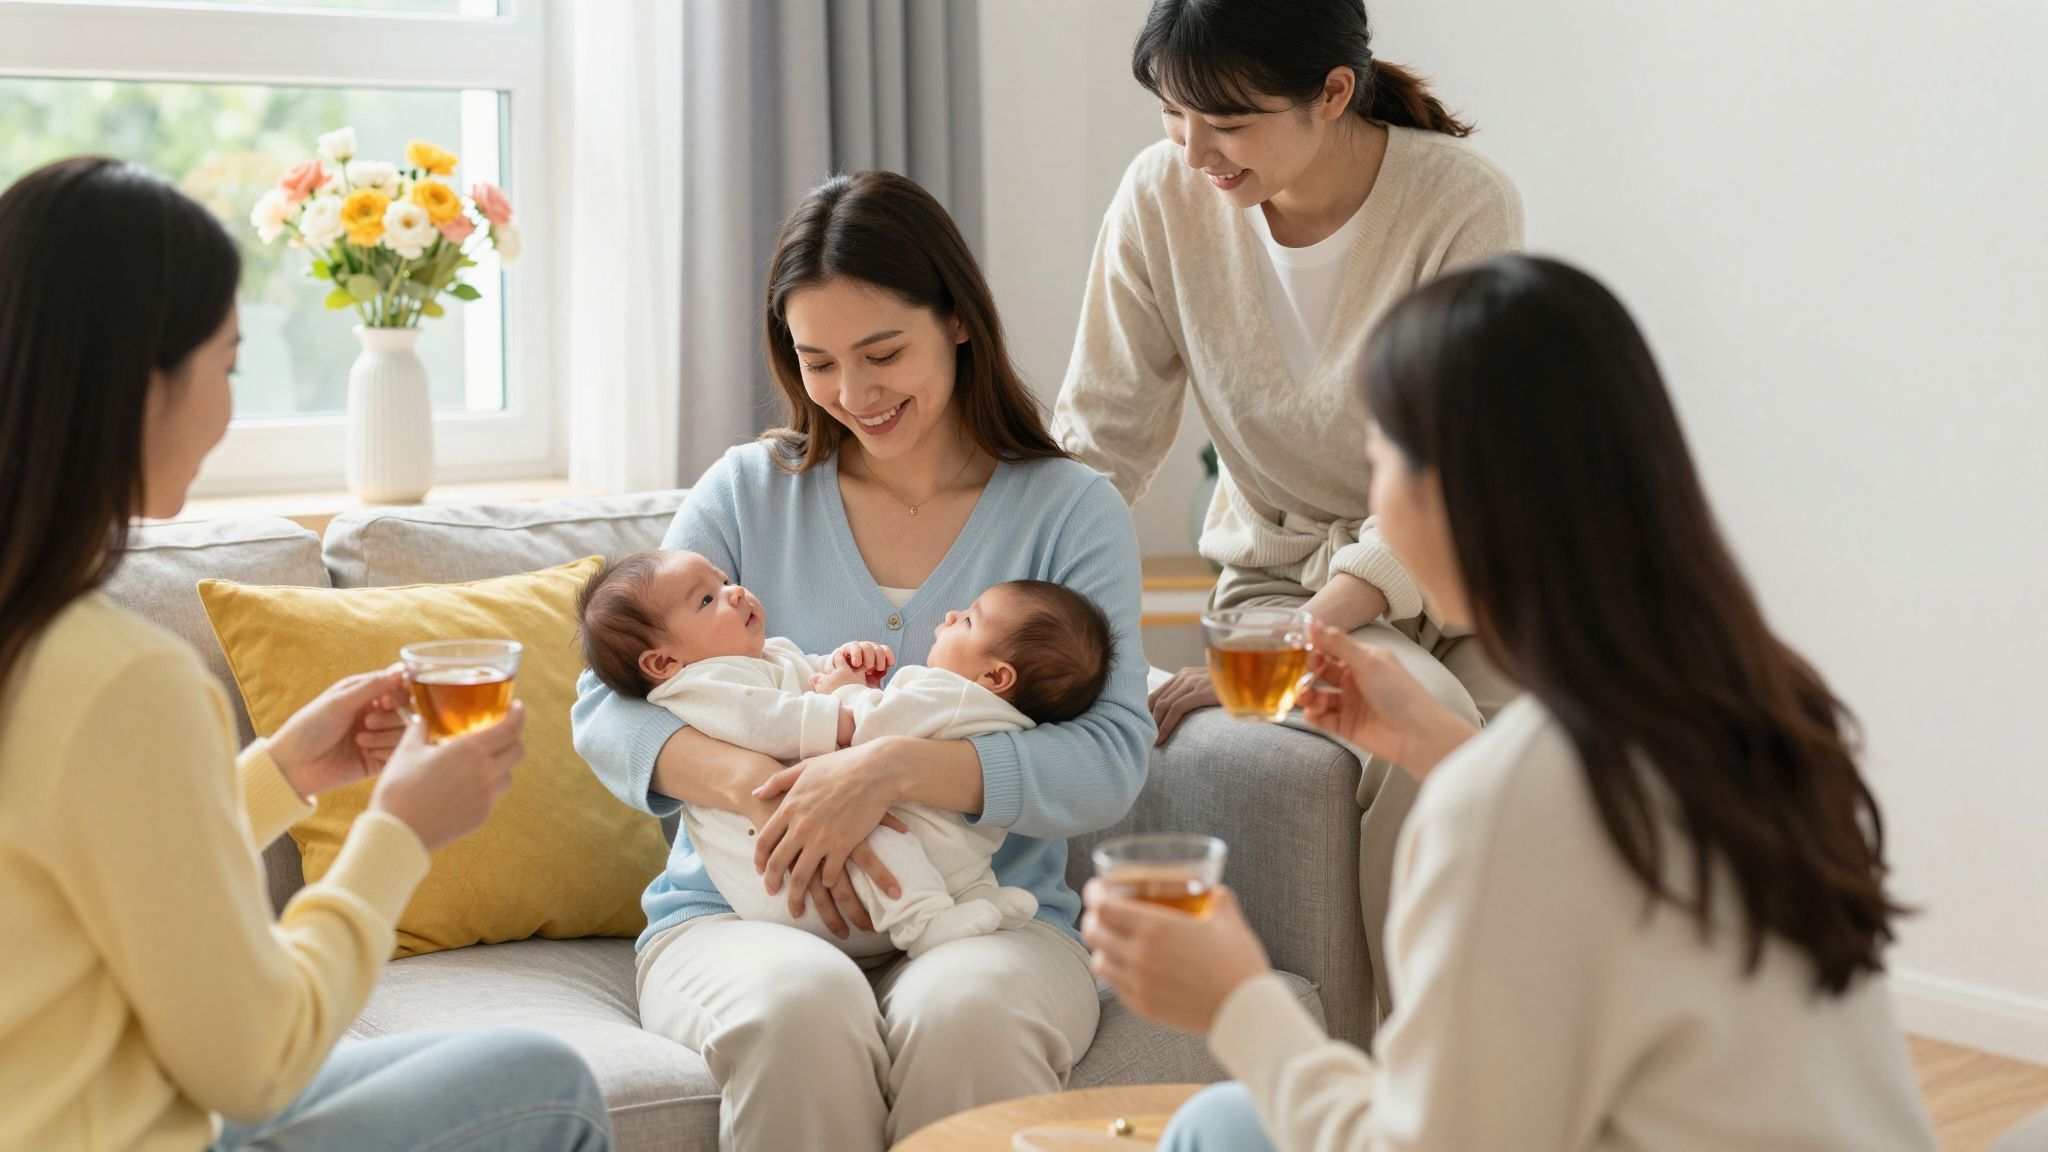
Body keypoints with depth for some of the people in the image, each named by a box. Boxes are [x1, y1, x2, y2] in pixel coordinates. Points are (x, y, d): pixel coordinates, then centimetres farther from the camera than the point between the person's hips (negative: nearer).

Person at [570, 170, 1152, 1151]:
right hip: (741, 914, 1)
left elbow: (1112, 759, -8)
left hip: (993, 920, -1)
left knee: (964, 1017, -36)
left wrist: (895, 767, -23)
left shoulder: (1069, 510, 5)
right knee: (800, 1008, -34)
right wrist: (760, 785, -18)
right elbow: (607, 709, 2)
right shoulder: (749, 493, 10)